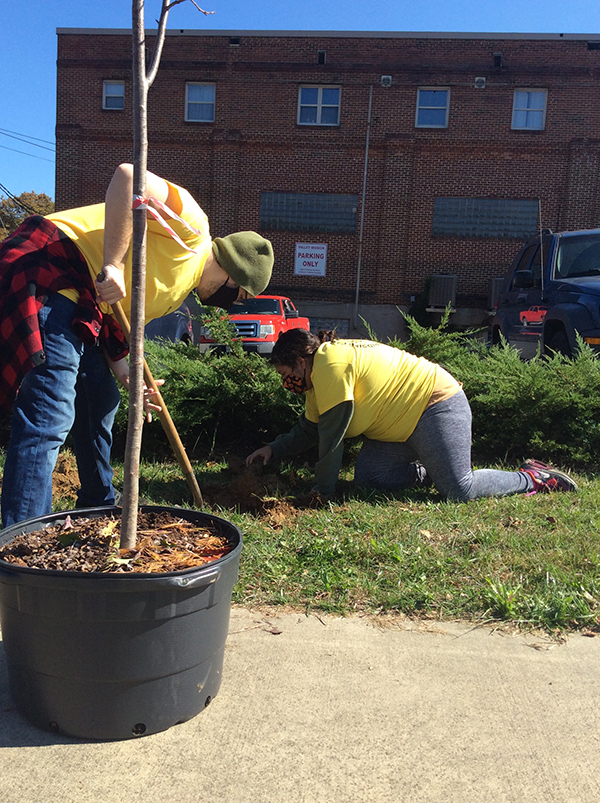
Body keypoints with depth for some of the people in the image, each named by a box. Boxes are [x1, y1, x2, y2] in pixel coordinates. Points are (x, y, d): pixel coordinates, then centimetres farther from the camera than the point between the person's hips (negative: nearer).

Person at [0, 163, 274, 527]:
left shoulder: (180, 285, 20)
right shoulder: (192, 226, -6)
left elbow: (114, 326, 18)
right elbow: (128, 175, -22)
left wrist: (129, 378, 4)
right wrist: (112, 264, -25)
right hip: (45, 273, -11)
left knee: (101, 402, 19)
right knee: (50, 417, -14)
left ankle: (98, 507, 35)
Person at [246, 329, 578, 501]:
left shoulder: (330, 364, -22)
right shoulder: (319, 373, 11)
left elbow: (332, 434, -20)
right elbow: (309, 429, 18)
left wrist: (323, 489, -12)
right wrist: (274, 449, 7)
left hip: (435, 406, -10)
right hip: (400, 424, 10)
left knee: (459, 491, -17)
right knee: (367, 477, -3)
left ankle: (534, 478, 5)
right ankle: (431, 471, 15)